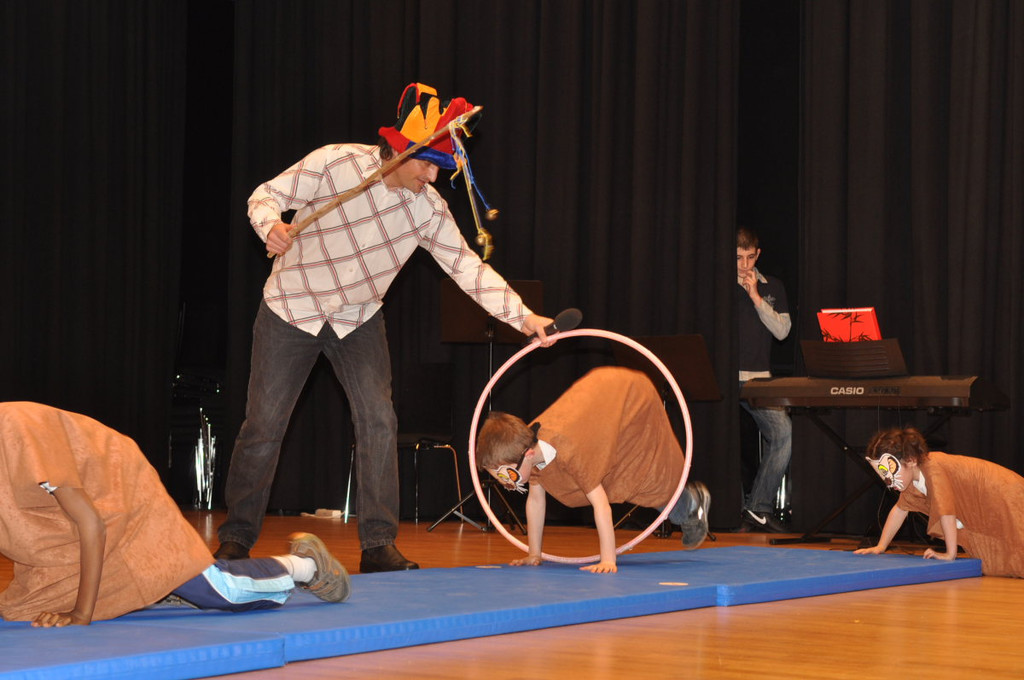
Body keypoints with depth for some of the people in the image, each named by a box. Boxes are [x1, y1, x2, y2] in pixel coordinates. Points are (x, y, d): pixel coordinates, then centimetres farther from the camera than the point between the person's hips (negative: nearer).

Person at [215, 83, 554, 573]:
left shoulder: (428, 208, -12)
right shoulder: (335, 164, -22)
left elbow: (467, 267, -10)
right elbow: (267, 195, -16)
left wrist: (523, 316, -20)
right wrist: (271, 225, -39)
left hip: (359, 317, 3)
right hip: (292, 310, -3)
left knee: (378, 419, -9)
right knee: (264, 424, -1)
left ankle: (378, 546, -3)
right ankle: (236, 539, 14)